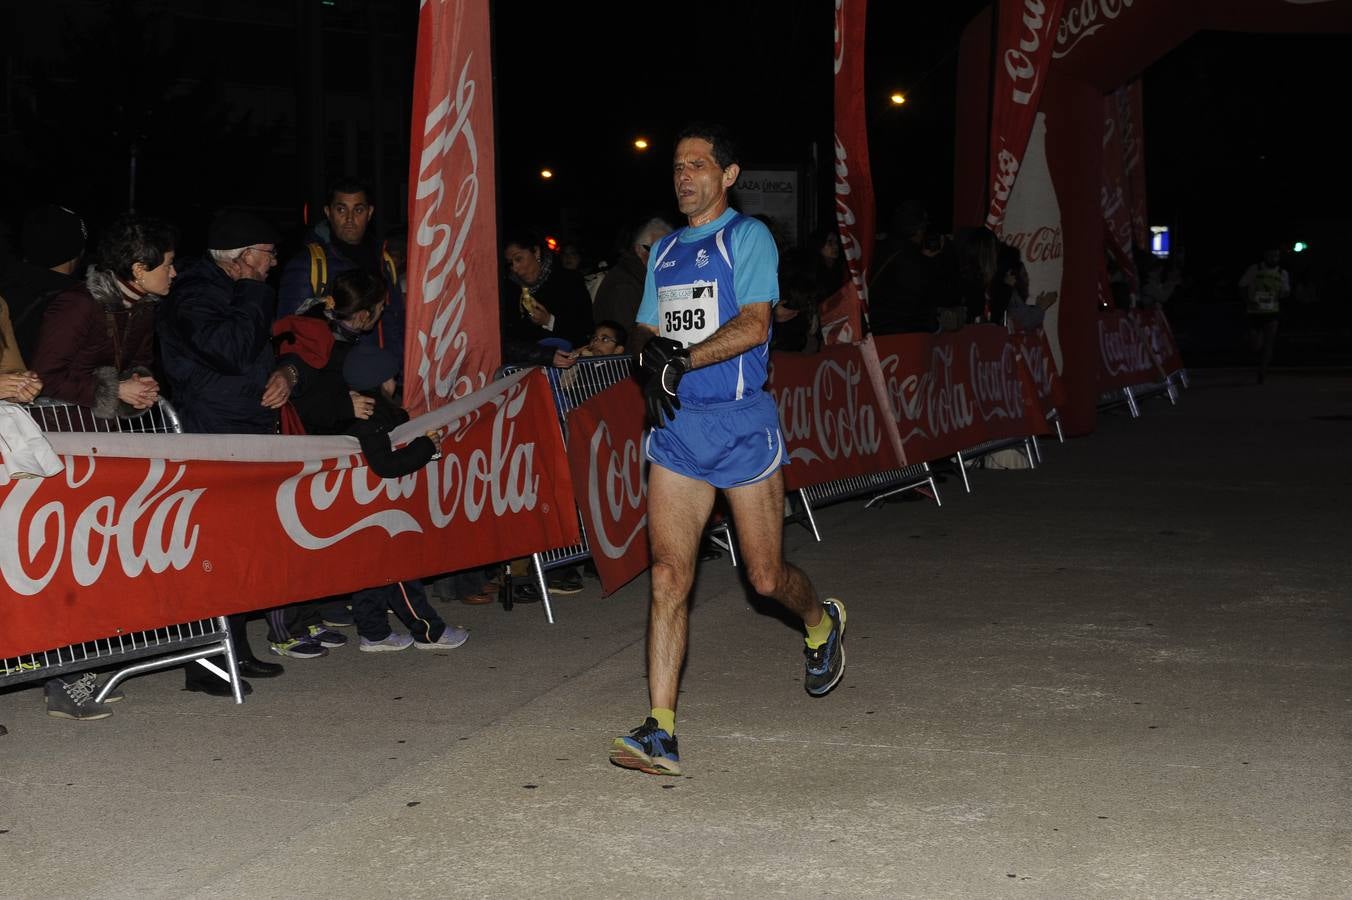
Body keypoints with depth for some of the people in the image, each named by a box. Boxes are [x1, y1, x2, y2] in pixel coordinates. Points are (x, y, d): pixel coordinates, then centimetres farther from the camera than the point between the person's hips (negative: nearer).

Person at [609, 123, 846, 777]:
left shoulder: (746, 236, -3)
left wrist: (683, 359, -23)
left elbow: (754, 323, -15)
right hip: (677, 428, 5)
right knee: (669, 574, -8)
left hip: (742, 422, -4)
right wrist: (651, 356, -6)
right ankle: (660, 733, -10)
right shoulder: (664, 250, 17)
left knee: (766, 576, 5)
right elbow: (651, 331, 18)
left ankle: (822, 624, 41)